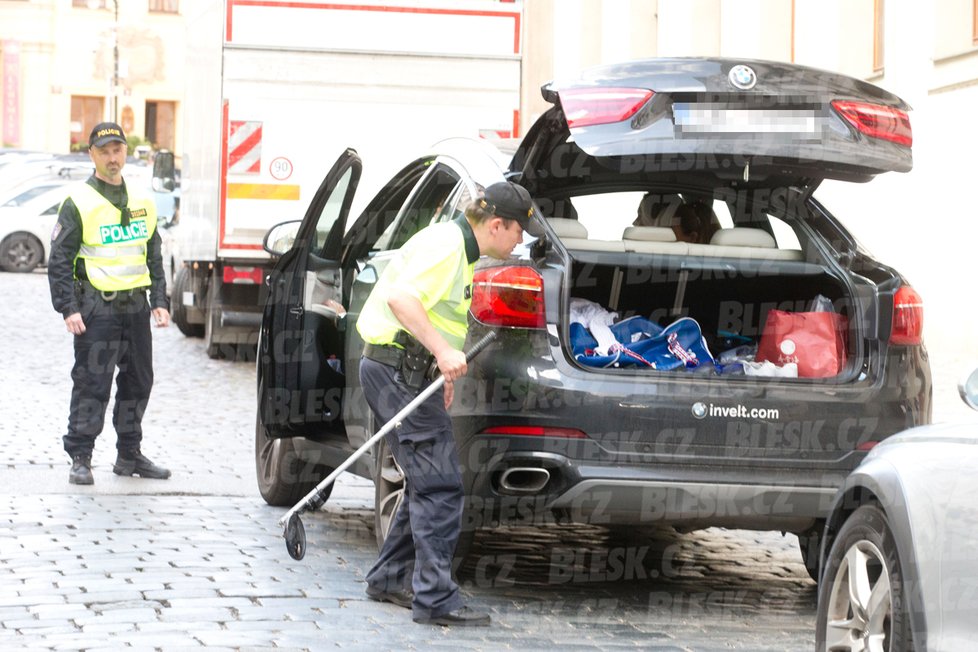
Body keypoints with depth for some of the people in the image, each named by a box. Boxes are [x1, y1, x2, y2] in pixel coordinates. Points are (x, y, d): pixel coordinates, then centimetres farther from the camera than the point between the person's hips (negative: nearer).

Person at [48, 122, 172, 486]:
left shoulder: (142, 203, 13)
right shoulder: (78, 204, -5)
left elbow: (154, 258, 20)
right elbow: (60, 261, -6)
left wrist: (159, 301, 11)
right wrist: (69, 309, -13)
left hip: (136, 306, 6)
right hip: (97, 308, -6)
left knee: (138, 383, 11)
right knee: (91, 385, -6)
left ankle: (129, 455, 22)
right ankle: (80, 459, 0)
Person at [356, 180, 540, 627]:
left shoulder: (461, 248, 17)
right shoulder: (446, 246, -16)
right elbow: (401, 297, -28)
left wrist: (444, 373, 26)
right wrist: (443, 351, -34)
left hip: (404, 369, 11)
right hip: (399, 368, -11)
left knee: (428, 484, 15)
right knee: (439, 485, -12)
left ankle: (389, 578, 24)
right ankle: (435, 598, -12)